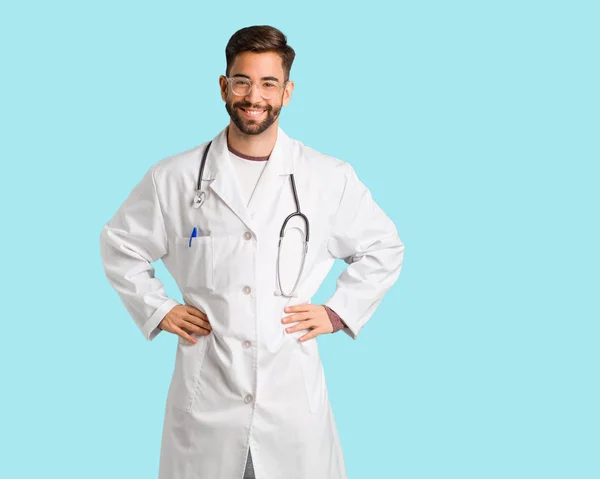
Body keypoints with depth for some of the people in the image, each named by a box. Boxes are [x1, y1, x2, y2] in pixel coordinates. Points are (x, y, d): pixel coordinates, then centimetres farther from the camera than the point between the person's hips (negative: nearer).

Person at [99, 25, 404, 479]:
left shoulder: (331, 178, 0)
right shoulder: (174, 177, 1)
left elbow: (383, 247, 12)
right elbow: (119, 244, 14)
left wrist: (338, 311, 3)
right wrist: (157, 310, 5)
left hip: (294, 393, 0)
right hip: (205, 392, 1)